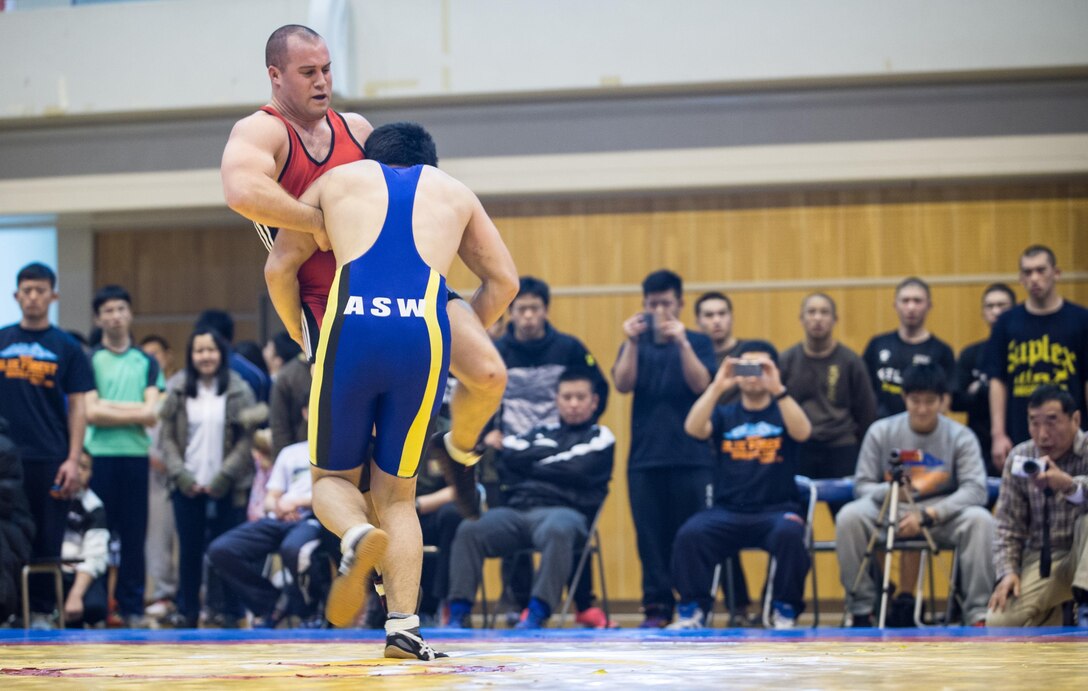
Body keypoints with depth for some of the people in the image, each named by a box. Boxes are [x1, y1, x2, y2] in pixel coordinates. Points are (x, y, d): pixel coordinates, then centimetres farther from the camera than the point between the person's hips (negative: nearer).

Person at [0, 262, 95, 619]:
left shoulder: (67, 348, 4)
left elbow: (78, 408, 3)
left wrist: (73, 460, -5)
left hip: (50, 459, -1)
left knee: (47, 540, 1)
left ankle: (42, 610, 9)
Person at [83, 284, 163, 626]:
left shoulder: (147, 363, 10)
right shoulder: (90, 361, 5)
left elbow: (151, 414, -1)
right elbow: (90, 414, -6)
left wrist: (109, 407, -7)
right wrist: (132, 413, -5)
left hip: (137, 456, 2)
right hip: (99, 456, -2)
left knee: (134, 534, 3)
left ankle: (133, 605, 8)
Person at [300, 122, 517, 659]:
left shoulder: (337, 179, 23)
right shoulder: (452, 191, 27)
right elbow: (503, 281, 26)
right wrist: (463, 338, 36)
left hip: (351, 331, -1)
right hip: (424, 334, 1)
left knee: (332, 476, 17)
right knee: (396, 493, 15)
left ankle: (358, 536, -18)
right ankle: (403, 628, 0)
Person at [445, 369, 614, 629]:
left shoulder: (600, 437, 15)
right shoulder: (541, 432, 27)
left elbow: (580, 471, -4)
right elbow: (511, 456, 9)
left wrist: (536, 463, 8)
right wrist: (557, 458, 4)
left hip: (564, 511, -4)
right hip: (518, 510, 4)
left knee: (557, 531, -42)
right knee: (469, 529, -25)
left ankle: (538, 613, -44)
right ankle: (458, 613, -28)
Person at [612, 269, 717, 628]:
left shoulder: (697, 342, 6)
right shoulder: (636, 343, 11)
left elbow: (700, 384, -10)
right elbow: (623, 384, -3)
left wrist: (681, 342, -20)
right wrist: (632, 343, -15)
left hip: (690, 458, -2)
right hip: (644, 456, 2)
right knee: (651, 535, 0)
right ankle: (656, 605, 5)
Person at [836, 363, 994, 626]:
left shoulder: (961, 437, -5)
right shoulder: (881, 432, -1)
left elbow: (975, 489, -17)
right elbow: (862, 486, -2)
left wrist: (927, 515, -28)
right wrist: (888, 491, -27)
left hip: (942, 517, -1)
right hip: (889, 515, 1)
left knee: (980, 520, -32)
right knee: (850, 516, -29)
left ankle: (978, 616, -25)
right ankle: (860, 612, -16)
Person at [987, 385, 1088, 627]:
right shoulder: (1018, 459, 1)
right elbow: (1008, 525, 2)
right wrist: (1007, 572, -12)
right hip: (1040, 560, 2)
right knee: (1000, 622, -21)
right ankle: (1050, 616, 10)